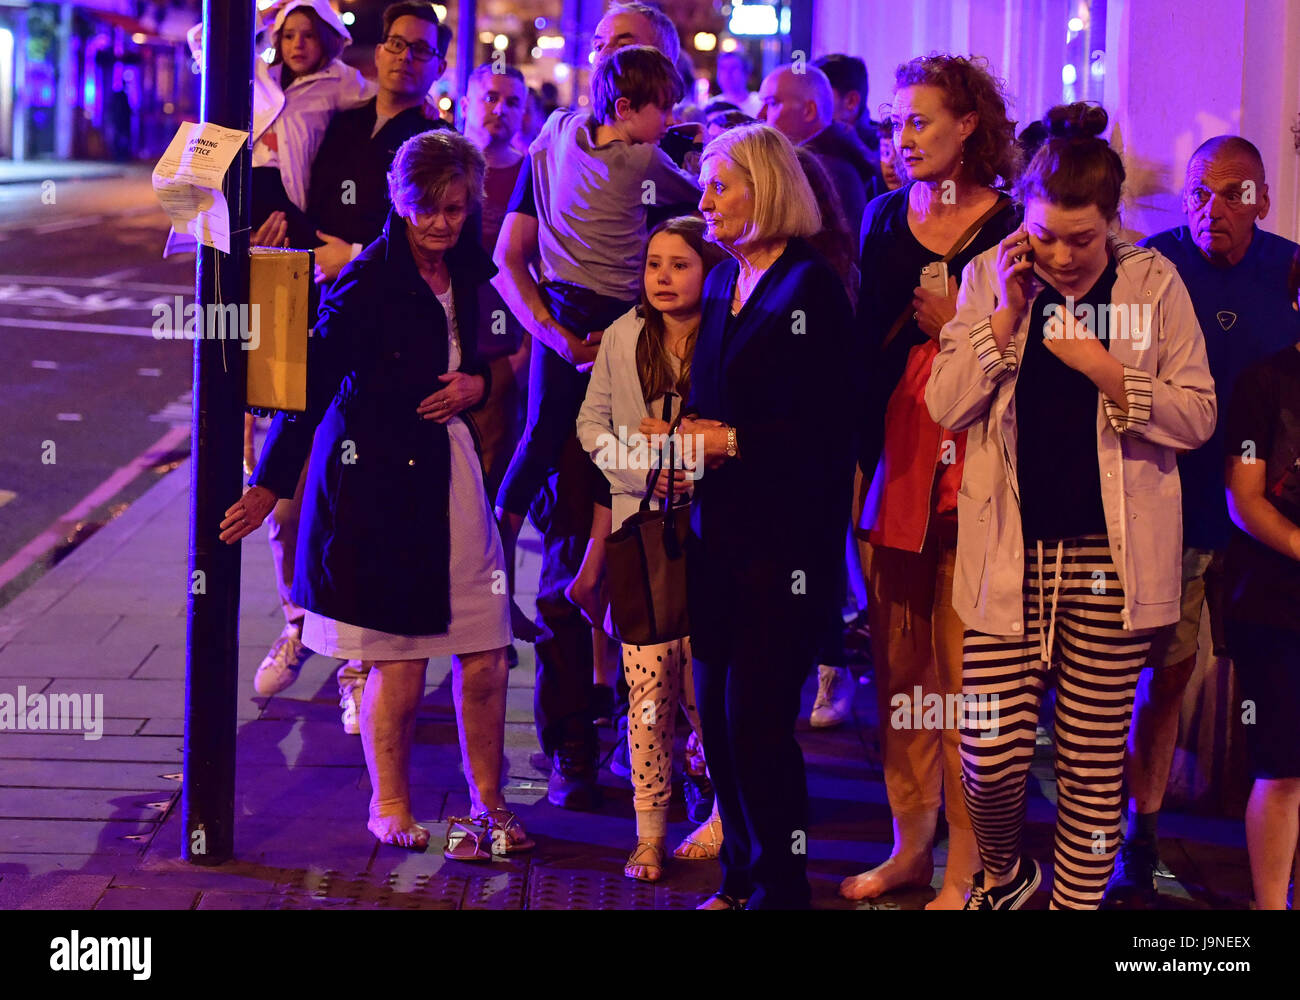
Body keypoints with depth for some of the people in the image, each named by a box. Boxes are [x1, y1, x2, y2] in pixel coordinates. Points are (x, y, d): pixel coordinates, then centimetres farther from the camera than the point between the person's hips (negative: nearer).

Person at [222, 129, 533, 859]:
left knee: (485, 656, 4)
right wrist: (272, 485, -10)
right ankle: (391, 807, 18)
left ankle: (488, 804, 19)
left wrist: (476, 383, -2)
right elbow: (314, 381, -10)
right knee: (401, 663, -1)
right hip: (379, 478, -6)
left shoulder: (468, 271, 9)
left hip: (453, 471, 6)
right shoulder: (367, 284, -11)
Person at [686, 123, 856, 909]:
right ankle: (743, 873, 22)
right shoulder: (723, 281, 14)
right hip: (719, 527, 8)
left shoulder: (812, 284, -11)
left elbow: (827, 424, -15)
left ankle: (782, 884, 7)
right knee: (716, 706, 10)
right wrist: (693, 433, 6)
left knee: (755, 714, -6)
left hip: (788, 534, -8)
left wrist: (732, 440, -15)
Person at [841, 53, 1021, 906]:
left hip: (974, 464, -5)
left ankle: (964, 866, 3)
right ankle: (910, 845, 21)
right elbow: (866, 338, 14)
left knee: (964, 669, -5)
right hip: (894, 454, 5)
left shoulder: (1011, 225, -3)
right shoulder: (887, 216, 13)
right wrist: (860, 455, 9)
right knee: (896, 662, 9)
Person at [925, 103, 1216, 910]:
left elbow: (1198, 417, -1)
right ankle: (1004, 872, 26)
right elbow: (947, 406, -2)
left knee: (1095, 755, 3)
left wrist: (1106, 372, -14)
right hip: (1011, 547, 1)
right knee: (992, 751, -4)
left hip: (1112, 551, -1)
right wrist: (1006, 313, -12)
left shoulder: (1153, 283, -1)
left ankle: (1077, 897, 19)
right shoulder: (989, 277, 4)